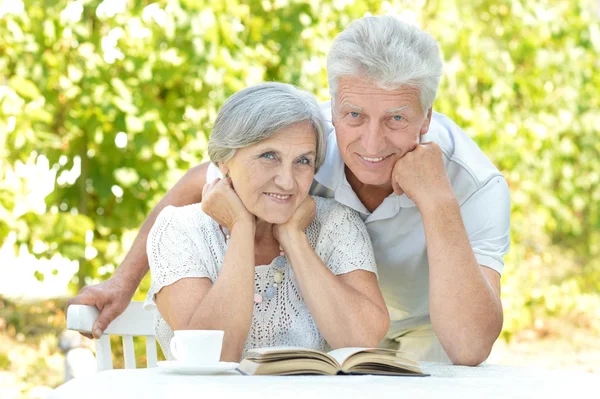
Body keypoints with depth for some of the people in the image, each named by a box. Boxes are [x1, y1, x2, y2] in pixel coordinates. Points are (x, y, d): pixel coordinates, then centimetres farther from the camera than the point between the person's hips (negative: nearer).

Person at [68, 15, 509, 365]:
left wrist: (437, 201, -51)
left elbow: (469, 350, -48)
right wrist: (125, 280, -8)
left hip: (422, 328, -1)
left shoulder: (477, 188, -36)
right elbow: (197, 185, -6)